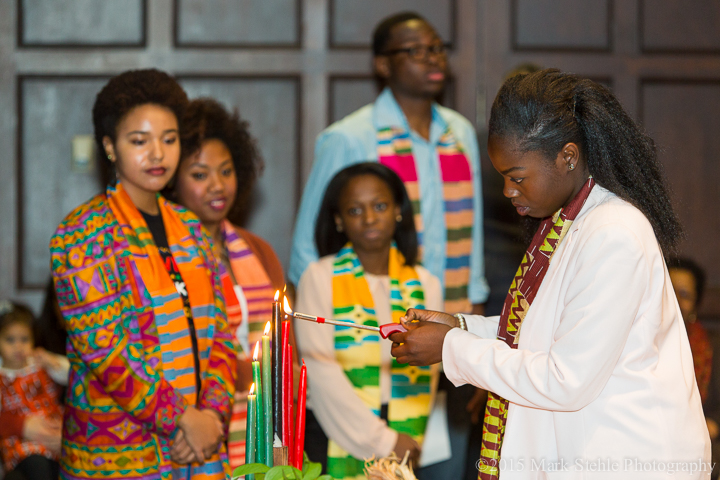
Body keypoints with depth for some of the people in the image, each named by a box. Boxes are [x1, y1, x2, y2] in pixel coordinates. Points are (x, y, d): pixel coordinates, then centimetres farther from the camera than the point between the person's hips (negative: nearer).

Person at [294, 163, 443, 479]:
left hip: (401, 447, 2)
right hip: (336, 444, -2)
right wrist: (381, 440, -11)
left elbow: (426, 373, 7)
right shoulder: (320, 278, 1)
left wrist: (408, 442, -6)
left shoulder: (425, 285, 11)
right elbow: (319, 369, -7)